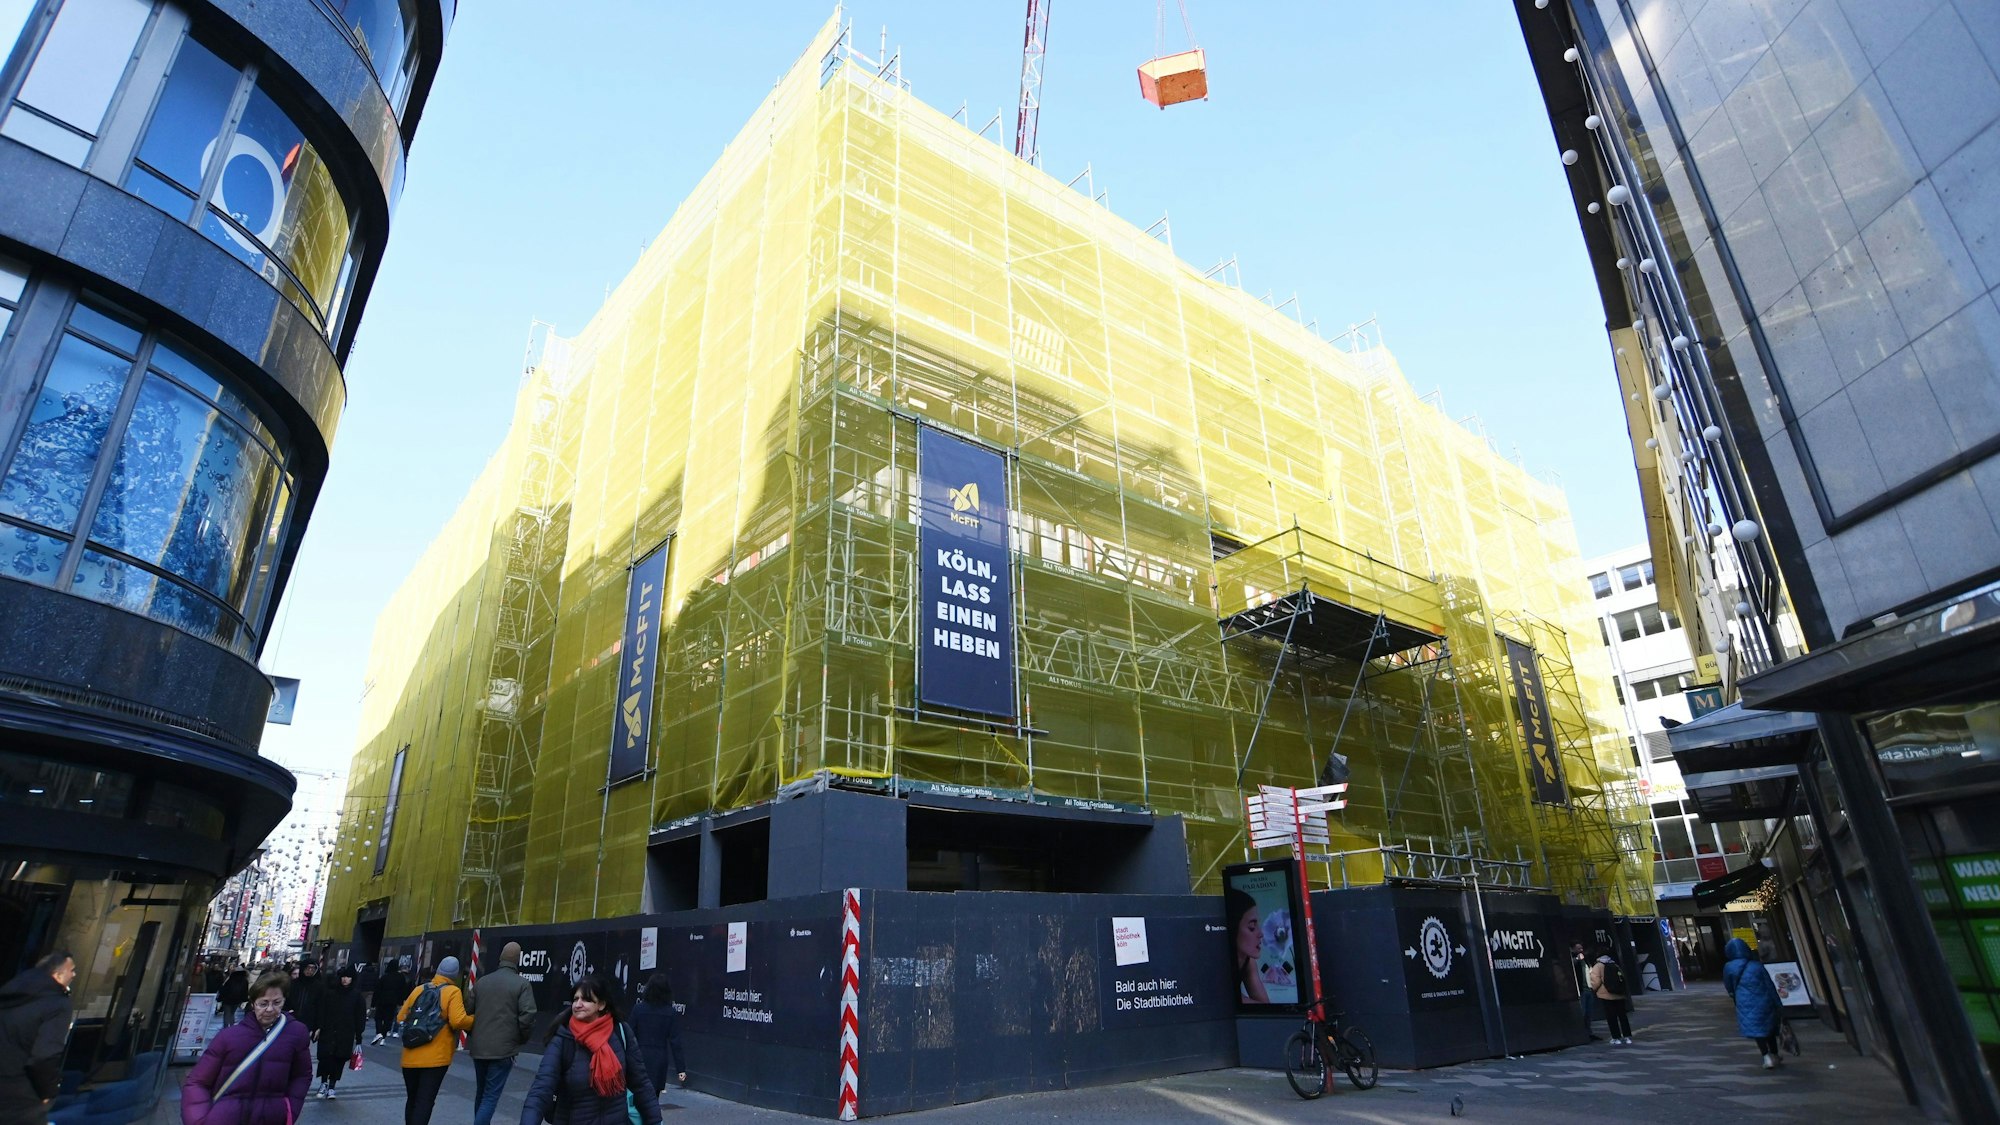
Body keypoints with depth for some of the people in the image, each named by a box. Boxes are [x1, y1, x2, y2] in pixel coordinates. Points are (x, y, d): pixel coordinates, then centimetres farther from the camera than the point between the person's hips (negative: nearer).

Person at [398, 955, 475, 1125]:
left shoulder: (419, 989, 8)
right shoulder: (453, 992, -7)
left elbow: (400, 1018, 14)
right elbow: (458, 1021, -18)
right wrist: (474, 1020, 0)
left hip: (410, 1057, 5)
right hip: (435, 1058, -5)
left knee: (412, 1100, 21)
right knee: (425, 1102, -3)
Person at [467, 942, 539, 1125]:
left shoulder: (481, 981, 6)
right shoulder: (522, 984, -9)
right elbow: (527, 1016, -15)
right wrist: (522, 1039, 3)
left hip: (478, 1047, 5)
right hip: (503, 1049, -5)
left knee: (480, 1092, 22)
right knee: (491, 1096, -1)